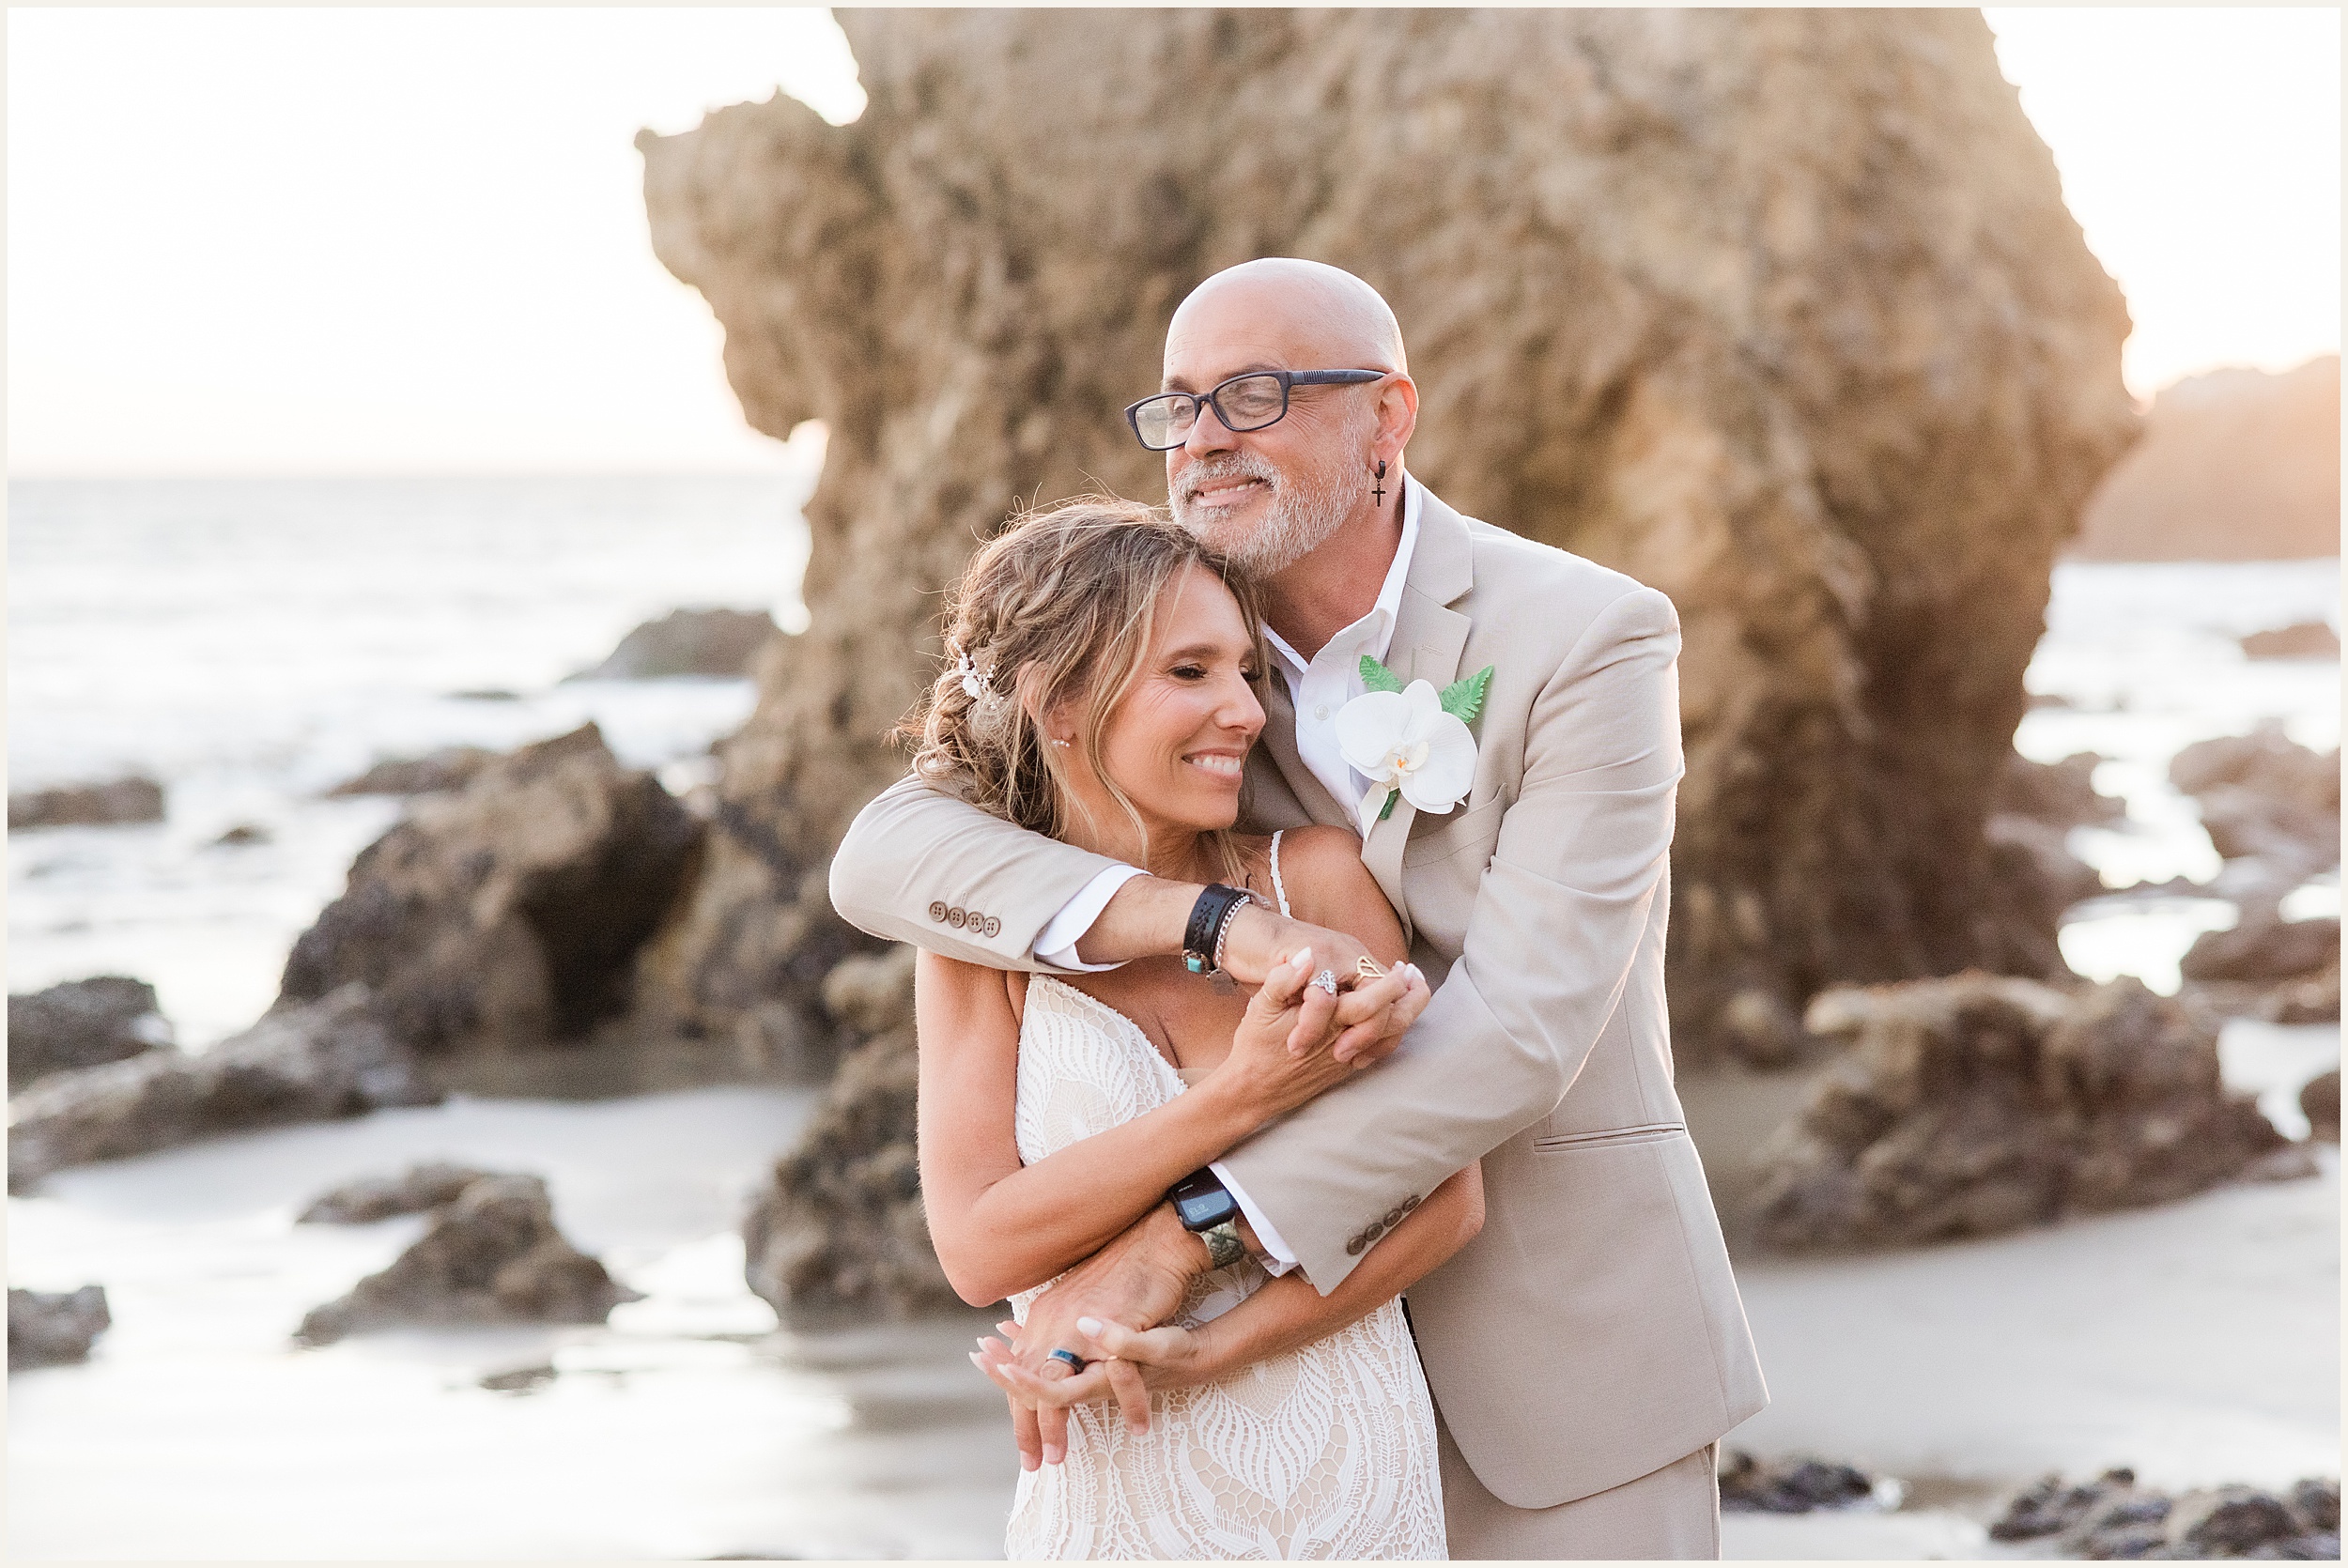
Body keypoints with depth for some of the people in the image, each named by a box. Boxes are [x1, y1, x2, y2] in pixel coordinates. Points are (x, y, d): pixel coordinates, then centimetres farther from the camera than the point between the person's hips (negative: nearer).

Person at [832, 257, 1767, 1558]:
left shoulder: (1591, 639, -13)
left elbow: (1522, 1024, -23)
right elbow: (883, 860, -13)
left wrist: (1172, 1241, -31)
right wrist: (1215, 922, -31)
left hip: (1560, 1346, -3)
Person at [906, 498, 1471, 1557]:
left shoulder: (1318, 879, -5)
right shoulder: (979, 946, -4)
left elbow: (1447, 1198, -6)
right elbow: (981, 1247, -14)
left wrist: (1210, 1350, -17)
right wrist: (1242, 1098, -24)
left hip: (1354, 1495, 1)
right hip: (1116, 1499, 0)